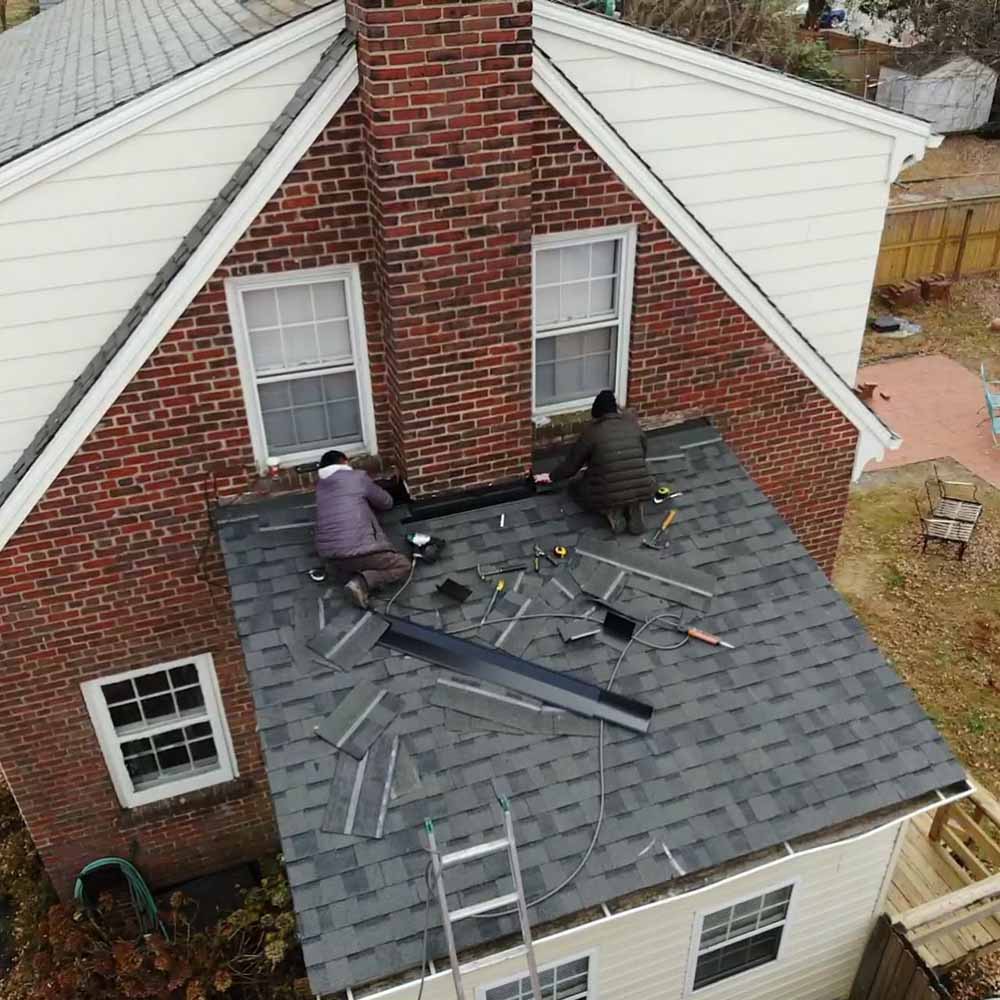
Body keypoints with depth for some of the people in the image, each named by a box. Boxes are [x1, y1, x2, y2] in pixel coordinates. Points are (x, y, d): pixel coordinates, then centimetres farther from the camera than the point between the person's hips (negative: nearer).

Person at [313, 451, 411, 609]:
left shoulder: (320, 485, 15)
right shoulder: (358, 477, 2)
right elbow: (386, 503, 15)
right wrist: (368, 499, 35)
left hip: (329, 554, 7)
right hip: (357, 550, -7)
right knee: (403, 565, 9)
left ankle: (358, 569, 6)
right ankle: (361, 582, -11)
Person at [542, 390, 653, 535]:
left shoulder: (591, 432, 0)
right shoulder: (633, 426, 8)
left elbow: (571, 465, 10)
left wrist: (552, 477, 29)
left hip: (609, 496, -3)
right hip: (642, 491, 3)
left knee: (575, 487, 25)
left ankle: (611, 512, 1)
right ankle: (635, 508, 6)